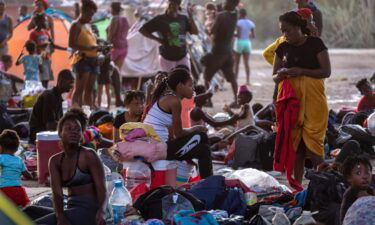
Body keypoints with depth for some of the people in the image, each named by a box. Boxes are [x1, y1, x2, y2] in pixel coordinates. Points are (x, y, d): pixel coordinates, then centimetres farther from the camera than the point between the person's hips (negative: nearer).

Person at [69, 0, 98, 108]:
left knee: (89, 90, 9)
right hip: (82, 59, -9)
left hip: (92, 60, 9)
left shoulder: (88, 26, 21)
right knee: (79, 89, -12)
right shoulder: (76, 25, -5)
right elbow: (71, 44, -15)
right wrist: (88, 48, -24)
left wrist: (98, 48, 9)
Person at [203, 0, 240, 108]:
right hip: (228, 50, 6)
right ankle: (236, 100, 6)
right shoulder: (234, 16, 4)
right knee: (231, 77, 10)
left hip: (218, 51, -6)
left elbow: (212, 32, -16)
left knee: (207, 76, 5)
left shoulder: (221, 16, -18)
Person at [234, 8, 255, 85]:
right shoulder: (251, 23, 6)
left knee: (236, 63, 4)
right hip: (247, 43, 5)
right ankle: (248, 80, -3)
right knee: (246, 63, 4)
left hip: (239, 42, -5)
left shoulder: (238, 22, -11)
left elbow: (238, 35, -17)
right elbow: (253, 36, 5)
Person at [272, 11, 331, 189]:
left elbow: (326, 72, -6)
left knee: (312, 141, -7)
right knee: (294, 142, 3)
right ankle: (296, 185, 7)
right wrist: (280, 75, -8)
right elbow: (274, 76, 16)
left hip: (312, 99, -4)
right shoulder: (283, 48, 11)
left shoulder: (315, 44, -2)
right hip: (290, 99, 4)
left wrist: (301, 71, -16)